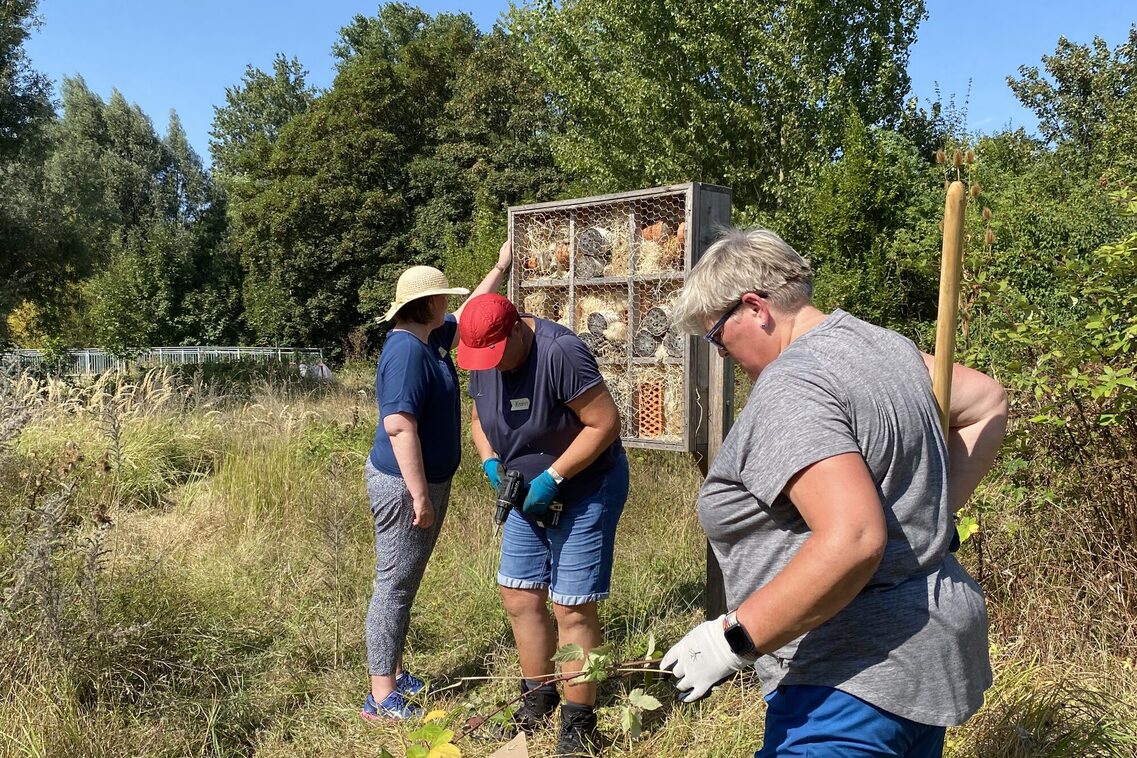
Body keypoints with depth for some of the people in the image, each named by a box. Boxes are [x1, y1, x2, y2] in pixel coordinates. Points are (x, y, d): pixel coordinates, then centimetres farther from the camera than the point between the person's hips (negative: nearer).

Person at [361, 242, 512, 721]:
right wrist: (420, 495, -27)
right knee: (394, 586, -2)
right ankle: (382, 697, 8)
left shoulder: (430, 338, 9)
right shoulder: (406, 350, -21)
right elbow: (399, 426, -28)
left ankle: (393, 673, 30)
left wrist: (500, 269, 30)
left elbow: (468, 317, 29)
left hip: (427, 481, 10)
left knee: (404, 584, 17)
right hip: (404, 484, -10)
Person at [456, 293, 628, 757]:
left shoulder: (560, 353, -27)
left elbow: (605, 423, -25)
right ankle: (538, 699, 31)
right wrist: (491, 463, -7)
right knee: (519, 596, 12)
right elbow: (480, 419, 12)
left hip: (585, 490, -8)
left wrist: (552, 477, -25)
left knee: (572, 608, -4)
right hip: (529, 494, 8)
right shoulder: (483, 358, -3)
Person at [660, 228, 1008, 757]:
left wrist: (733, 640, -26)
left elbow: (852, 539, -32)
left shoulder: (791, 387, -23)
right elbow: (987, 403, 17)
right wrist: (938, 509, 13)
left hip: (855, 683, -10)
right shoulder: (879, 342, 6)